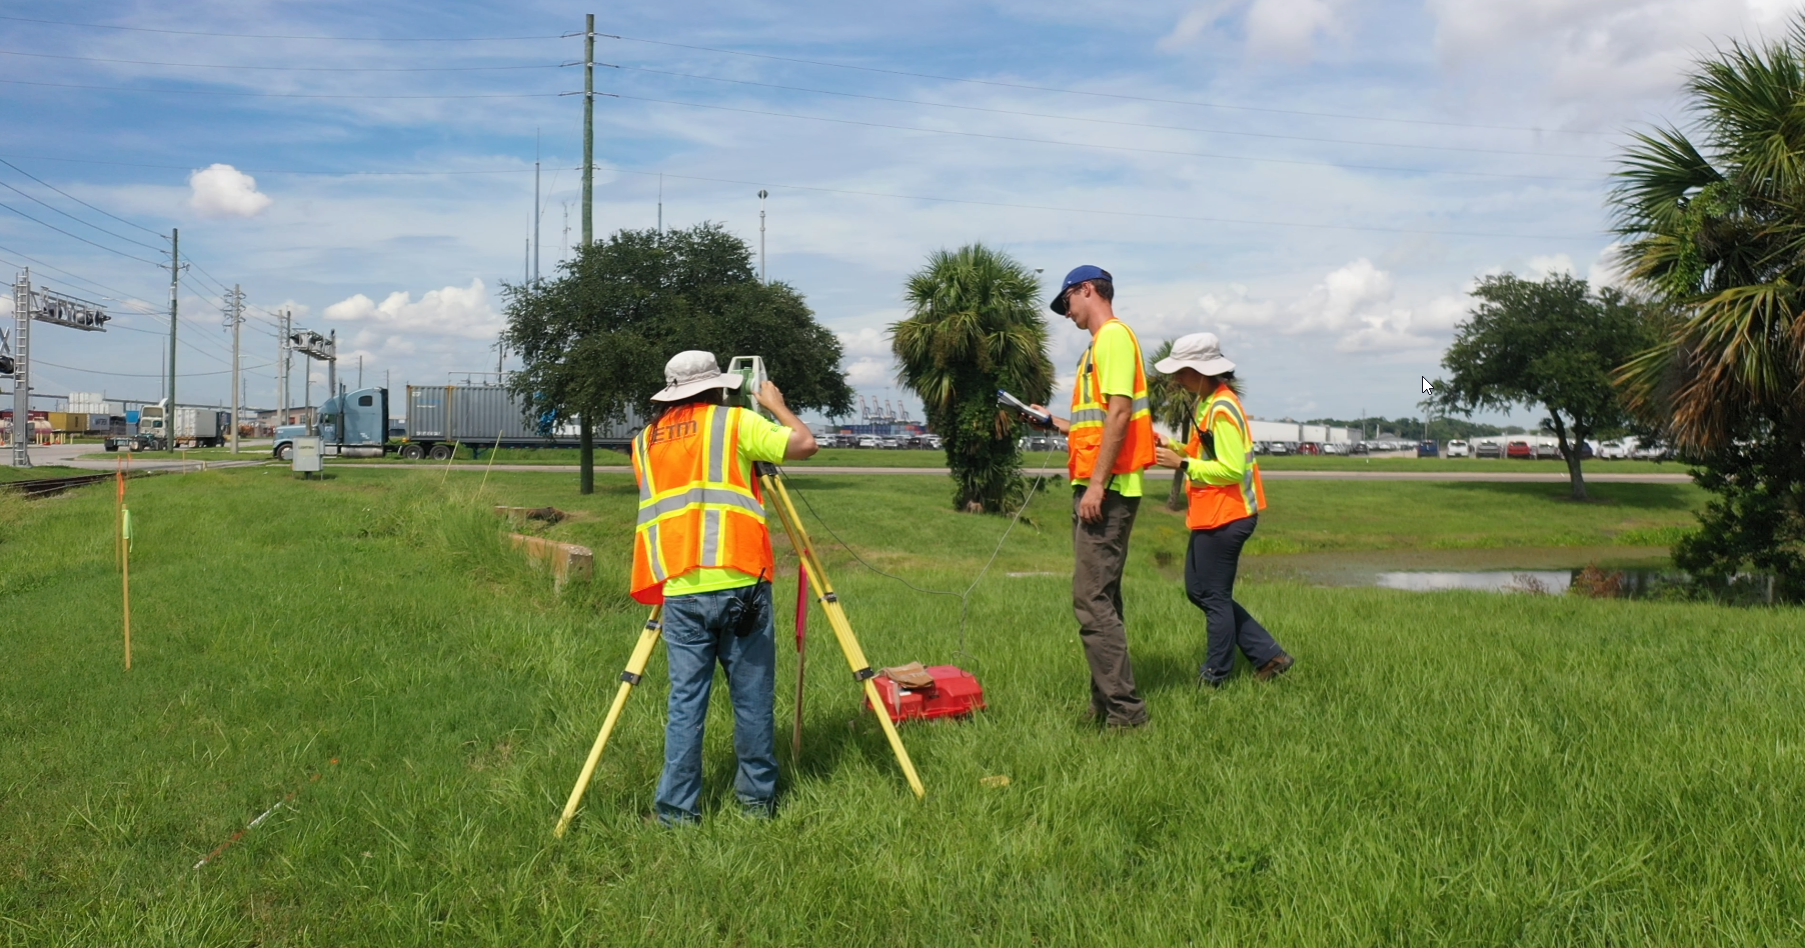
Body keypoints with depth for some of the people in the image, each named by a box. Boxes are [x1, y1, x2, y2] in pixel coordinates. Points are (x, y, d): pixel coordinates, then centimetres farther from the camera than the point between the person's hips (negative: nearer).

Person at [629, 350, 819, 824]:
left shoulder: (645, 442, 16)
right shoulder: (735, 422, 2)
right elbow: (804, 444, -2)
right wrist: (777, 406, 16)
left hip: (679, 591, 4)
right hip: (738, 584, -3)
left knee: (685, 701, 7)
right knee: (752, 697, 8)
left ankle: (676, 809, 7)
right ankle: (758, 797, 17)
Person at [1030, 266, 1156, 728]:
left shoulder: (1113, 336, -9)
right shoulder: (1103, 342, 21)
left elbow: (1119, 413, -19)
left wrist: (1097, 483, -22)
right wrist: (1056, 422, 27)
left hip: (1106, 489, -11)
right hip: (1097, 487, 11)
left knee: (1092, 599, -12)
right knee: (1101, 598, 13)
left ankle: (1125, 710, -11)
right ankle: (1106, 705, 19)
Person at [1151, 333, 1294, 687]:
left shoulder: (1222, 408, -19)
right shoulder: (1208, 402, 13)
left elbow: (1232, 469, -24)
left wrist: (1183, 464, -19)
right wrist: (1172, 446, 6)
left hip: (1224, 517, -11)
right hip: (1211, 515, 11)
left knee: (1214, 597, 0)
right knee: (1198, 590, 15)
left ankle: (1214, 680, 14)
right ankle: (1268, 655, 19)